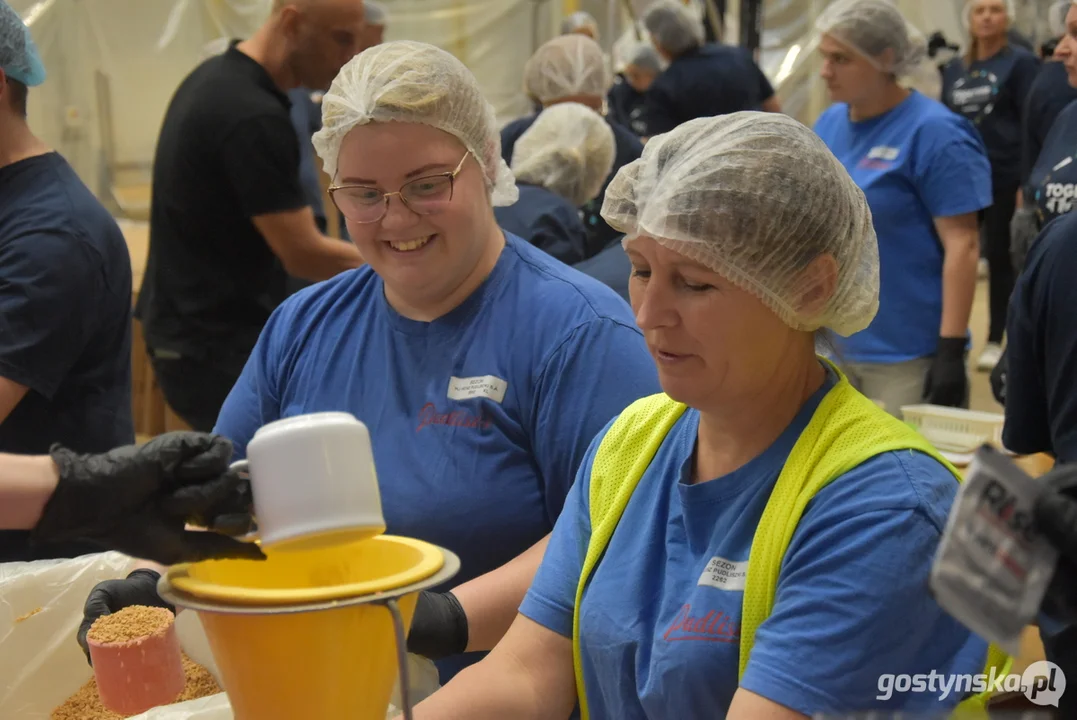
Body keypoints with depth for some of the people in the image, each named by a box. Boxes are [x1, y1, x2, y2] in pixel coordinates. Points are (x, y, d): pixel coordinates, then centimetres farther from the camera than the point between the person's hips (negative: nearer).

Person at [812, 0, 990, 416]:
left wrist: (951, 350, -19)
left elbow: (962, 247, -14)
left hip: (907, 355, -6)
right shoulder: (828, 124, 7)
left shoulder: (933, 133, -11)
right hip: (827, 345, 6)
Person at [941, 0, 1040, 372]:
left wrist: (1028, 182, -13)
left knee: (1000, 259, 4)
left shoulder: (1021, 62, -3)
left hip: (1005, 179, -4)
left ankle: (995, 341, 14)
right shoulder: (954, 69, 11)